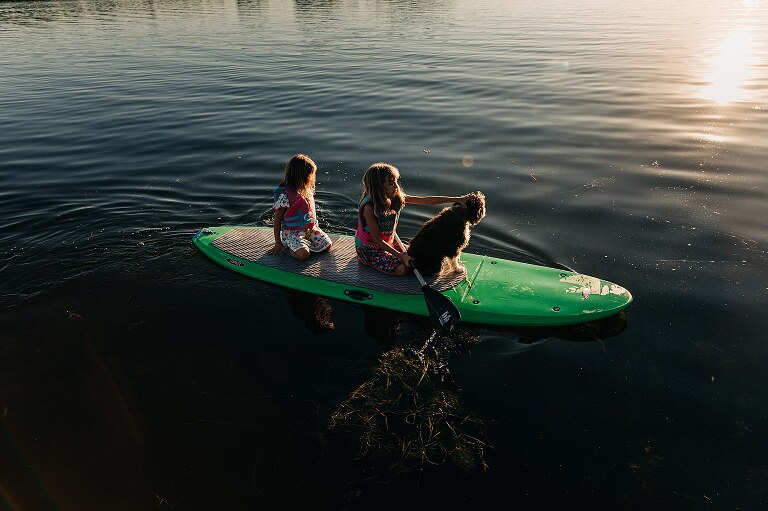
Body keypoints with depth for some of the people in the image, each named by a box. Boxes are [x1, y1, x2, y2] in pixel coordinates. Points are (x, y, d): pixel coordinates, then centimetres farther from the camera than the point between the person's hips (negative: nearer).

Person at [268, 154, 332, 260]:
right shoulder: (284, 195, -20)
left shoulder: (307, 190, 2)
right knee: (304, 254, -28)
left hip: (310, 229, 7)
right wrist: (278, 244, -10)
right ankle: (290, 247, 3)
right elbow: (277, 221, -13)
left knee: (327, 245, -8)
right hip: (292, 233, -7)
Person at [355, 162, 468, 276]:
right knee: (402, 268, -18)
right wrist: (401, 255, -25)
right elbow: (376, 240, -25)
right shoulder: (369, 207, -30)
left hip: (389, 242, 7)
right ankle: (364, 260, 3)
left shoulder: (396, 198, -11)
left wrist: (457, 199, -16)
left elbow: (426, 200, -12)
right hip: (369, 249, -7)